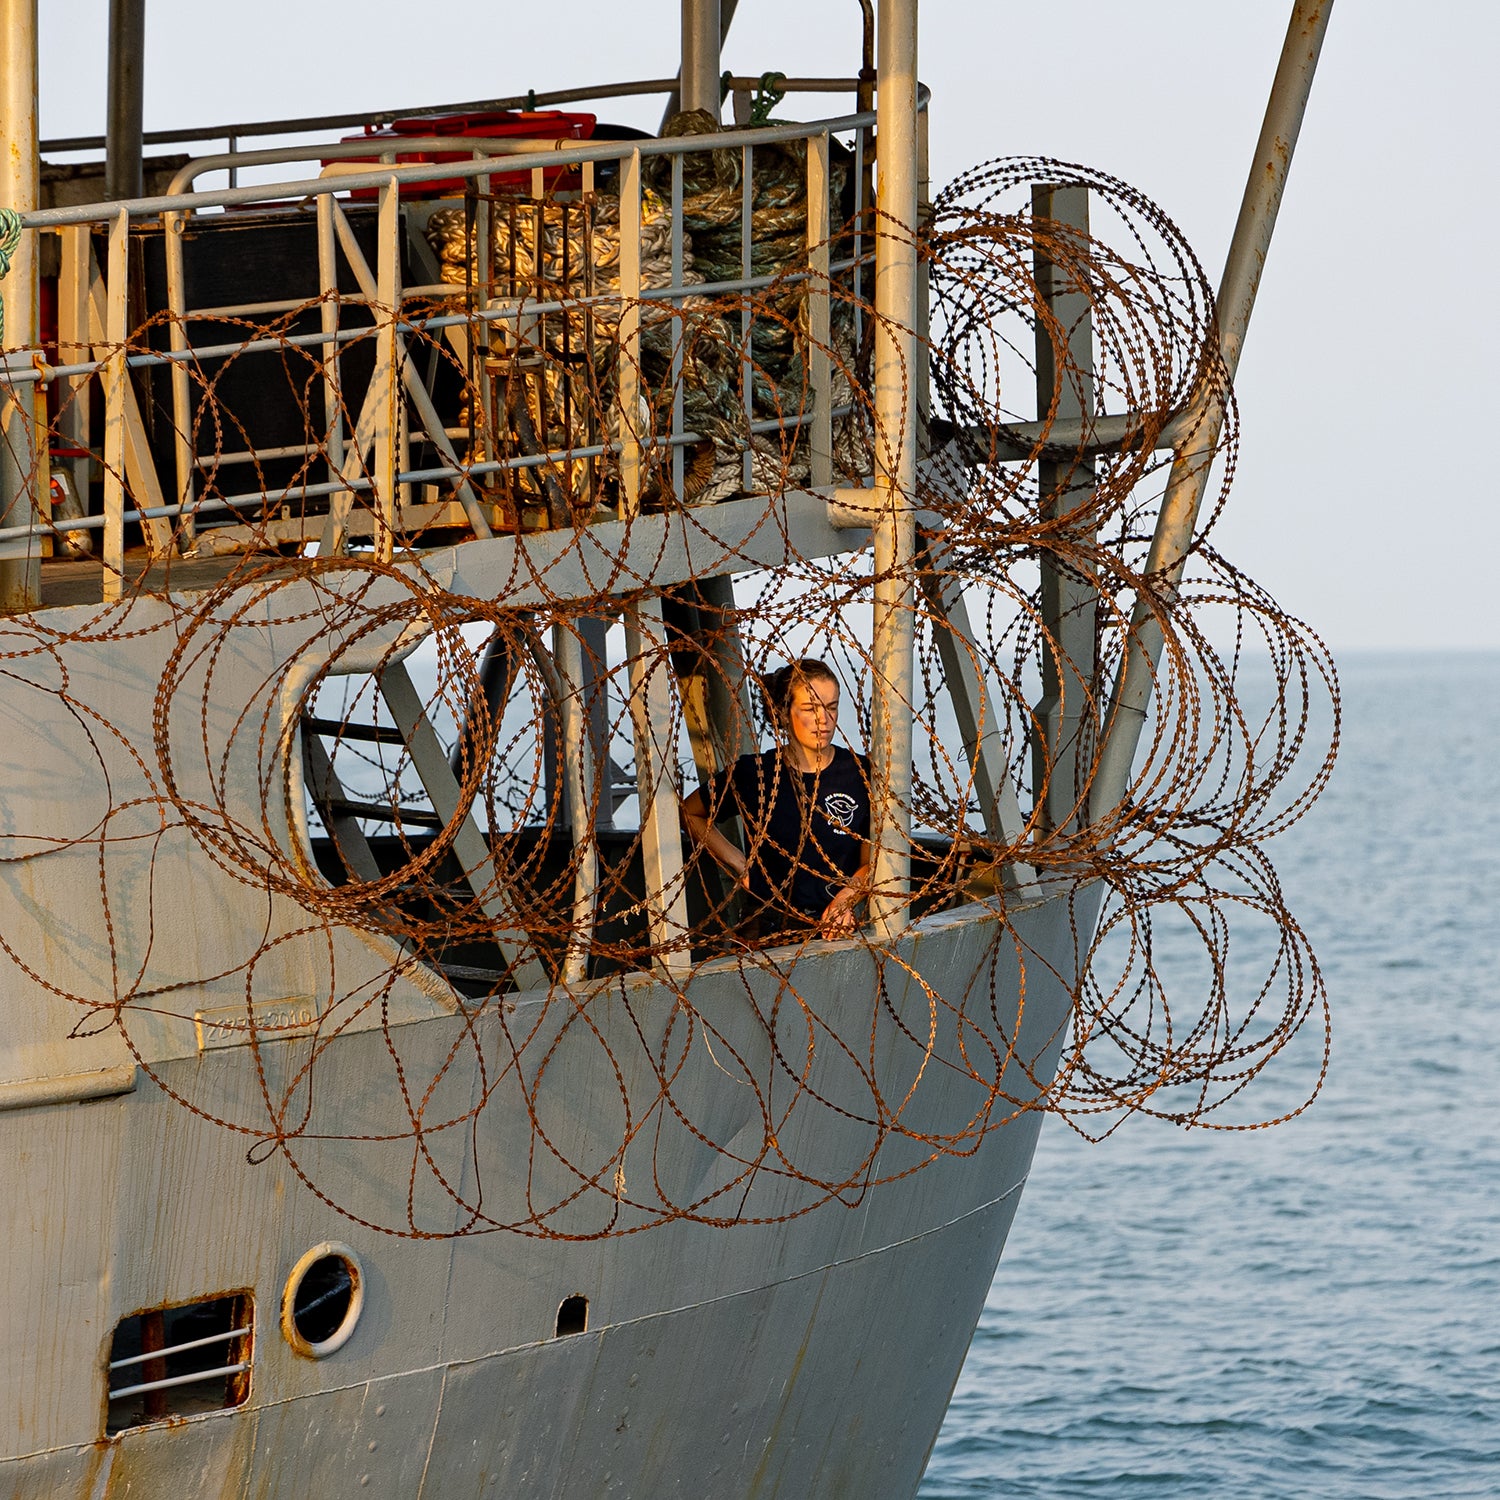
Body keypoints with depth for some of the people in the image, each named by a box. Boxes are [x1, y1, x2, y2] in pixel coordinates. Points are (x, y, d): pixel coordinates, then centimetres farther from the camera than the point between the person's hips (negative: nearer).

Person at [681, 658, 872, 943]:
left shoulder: (861, 774, 5)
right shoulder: (753, 774, 4)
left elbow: (871, 862, 6)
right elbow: (690, 813, 21)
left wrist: (845, 899, -14)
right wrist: (740, 865, 11)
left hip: (837, 928, 0)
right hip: (769, 927, 0)